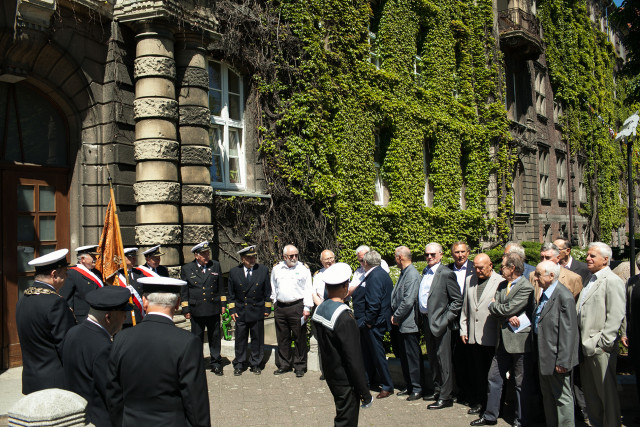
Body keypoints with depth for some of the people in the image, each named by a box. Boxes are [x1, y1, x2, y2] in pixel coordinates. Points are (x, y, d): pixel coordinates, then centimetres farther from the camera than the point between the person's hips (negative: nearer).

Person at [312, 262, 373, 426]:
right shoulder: (344, 317, -26)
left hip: (330, 374, 8)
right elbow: (354, 359, -24)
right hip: (345, 380, -8)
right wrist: (365, 393, -16)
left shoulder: (320, 309, 0)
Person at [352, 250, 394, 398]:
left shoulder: (375, 276, -21)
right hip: (369, 322, 11)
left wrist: (369, 321, -19)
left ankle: (387, 387, 9)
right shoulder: (380, 273, 11)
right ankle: (367, 381, 34)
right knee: (366, 352, 20)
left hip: (374, 324, -11)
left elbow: (374, 302, -26)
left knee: (378, 354, -1)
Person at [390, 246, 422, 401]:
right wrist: (394, 316, 9)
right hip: (399, 324, 10)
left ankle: (417, 389, 10)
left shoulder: (412, 275, -17)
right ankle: (408, 387, 27)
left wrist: (396, 317, -13)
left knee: (413, 358, 0)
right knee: (403, 357, 16)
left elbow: (408, 301, -22)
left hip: (407, 324, -10)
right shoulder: (403, 273, 13)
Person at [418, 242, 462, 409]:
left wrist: (446, 318, -15)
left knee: (443, 359, -3)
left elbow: (458, 300, -11)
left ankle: (446, 396, 4)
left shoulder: (446, 274, -12)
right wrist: (422, 318, 11)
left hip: (440, 322, -8)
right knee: (432, 358, 16)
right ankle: (437, 389, 29)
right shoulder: (425, 272, 12)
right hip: (427, 320, 8)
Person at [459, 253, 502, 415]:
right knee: (476, 371, 10)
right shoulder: (469, 280, 13)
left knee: (491, 373, 4)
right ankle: (478, 402, 22)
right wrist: (463, 329, 14)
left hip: (491, 337, -5)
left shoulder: (500, 282, -6)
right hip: (473, 336, 5)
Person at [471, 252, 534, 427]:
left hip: (519, 341, -8)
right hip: (503, 341, 8)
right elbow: (494, 310, 3)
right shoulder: (502, 285, 12)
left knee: (521, 384, 6)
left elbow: (508, 309, -21)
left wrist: (493, 304, -3)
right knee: (494, 378, 12)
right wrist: (509, 317, -14)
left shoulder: (526, 287, -14)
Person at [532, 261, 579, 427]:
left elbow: (568, 332, -22)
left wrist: (563, 361, -21)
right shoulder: (544, 294, 8)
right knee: (547, 396, 20)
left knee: (562, 397, 5)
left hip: (556, 359, -9)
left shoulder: (564, 297, -21)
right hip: (543, 357, 9)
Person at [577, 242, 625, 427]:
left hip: (600, 349, -9)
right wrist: (583, 342, 14)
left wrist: (603, 343, -18)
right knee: (590, 392, 16)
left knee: (607, 392, 1)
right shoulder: (590, 280, 17)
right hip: (586, 347, 9)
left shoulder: (612, 281, -10)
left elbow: (616, 316, -16)